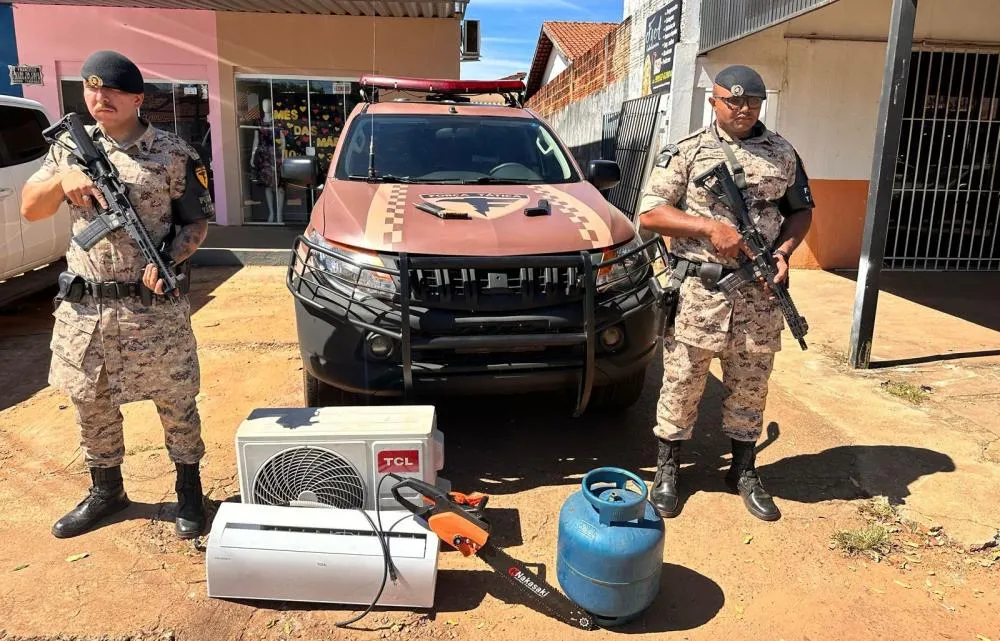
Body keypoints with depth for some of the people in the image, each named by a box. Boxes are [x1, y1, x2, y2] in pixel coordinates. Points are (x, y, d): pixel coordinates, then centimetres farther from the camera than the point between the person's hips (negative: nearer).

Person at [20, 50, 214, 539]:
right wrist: (63, 179, -12)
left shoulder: (173, 154, -4)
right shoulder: (72, 146, 7)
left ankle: (189, 493, 24)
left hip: (155, 308, -4)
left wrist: (170, 259, -19)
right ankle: (105, 492, 36)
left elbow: (197, 221, -1)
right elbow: (29, 209, 8)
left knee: (175, 404, 5)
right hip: (82, 307, 5)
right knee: (91, 406, 16)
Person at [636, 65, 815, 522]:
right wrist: (710, 227, -16)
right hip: (697, 291, -3)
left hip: (759, 294, 3)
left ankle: (744, 471, 31)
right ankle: (667, 470, 22)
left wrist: (783, 252, -1)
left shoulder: (783, 154, 11)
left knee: (750, 385, 12)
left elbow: (801, 211, 19)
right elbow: (649, 214, -5)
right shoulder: (685, 152, 1)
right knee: (682, 383, 4)